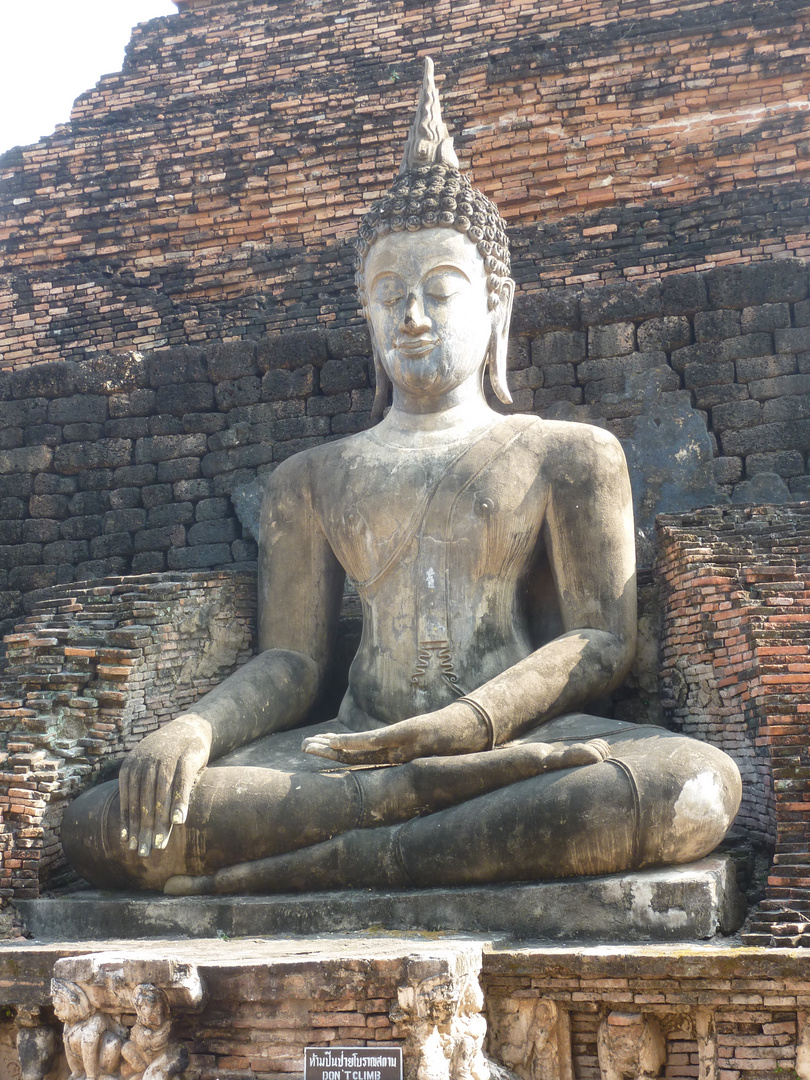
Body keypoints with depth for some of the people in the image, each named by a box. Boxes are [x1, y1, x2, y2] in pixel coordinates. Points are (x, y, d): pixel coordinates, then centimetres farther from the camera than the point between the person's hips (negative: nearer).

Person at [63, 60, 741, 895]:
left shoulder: (569, 452, 16)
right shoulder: (309, 479, 23)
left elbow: (601, 638, 4)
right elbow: (289, 662, 14)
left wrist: (461, 725, -15)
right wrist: (193, 731, -10)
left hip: (522, 731, -1)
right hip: (351, 750, 2)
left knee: (696, 787, -35)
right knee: (100, 826, -26)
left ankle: (328, 865, -31)